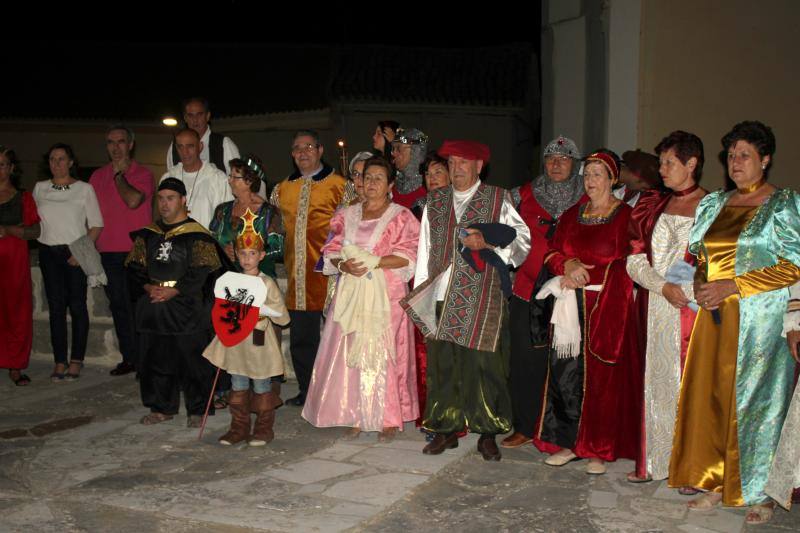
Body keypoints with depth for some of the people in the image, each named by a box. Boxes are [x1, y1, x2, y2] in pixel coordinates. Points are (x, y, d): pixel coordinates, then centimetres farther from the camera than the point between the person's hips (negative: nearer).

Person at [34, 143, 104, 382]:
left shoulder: (84, 188, 1)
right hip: (49, 252, 3)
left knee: (77, 306, -2)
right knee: (56, 307, 1)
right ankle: (59, 362, 5)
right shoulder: (40, 188, 12)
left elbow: (96, 224, -3)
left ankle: (76, 360, 5)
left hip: (75, 254, -3)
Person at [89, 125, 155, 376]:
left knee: (137, 305, -5)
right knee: (118, 305, 9)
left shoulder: (142, 174, 0)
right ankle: (129, 358, 17)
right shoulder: (98, 176, 13)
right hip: (107, 252, 5)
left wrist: (119, 174, -7)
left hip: (136, 251, -5)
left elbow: (133, 200, -19)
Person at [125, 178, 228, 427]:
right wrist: (148, 287, -8)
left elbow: (201, 273, -11)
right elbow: (134, 267, 10)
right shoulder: (148, 235, 12)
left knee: (192, 360, 0)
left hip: (187, 309, -5)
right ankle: (162, 407, 25)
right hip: (153, 309, 5)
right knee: (155, 359, 11)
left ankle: (197, 410, 12)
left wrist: (172, 291, -17)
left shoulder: (196, 235, -4)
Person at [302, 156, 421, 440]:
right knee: (350, 354, 1)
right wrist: (343, 264, -9)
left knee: (383, 353, -5)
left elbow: (408, 256, -7)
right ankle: (357, 416, 10)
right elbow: (331, 251, 12)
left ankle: (389, 419, 5)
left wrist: (373, 262, -16)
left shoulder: (401, 217, 2)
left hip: (385, 296, -4)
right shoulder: (347, 215, 15)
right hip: (351, 295, 4)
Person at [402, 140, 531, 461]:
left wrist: (488, 243, -15)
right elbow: (425, 248, 17)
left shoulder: (498, 200, 5)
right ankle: (446, 429, 15)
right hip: (442, 297, 4)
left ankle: (487, 434, 8)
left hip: (483, 298, -3)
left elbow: (521, 238, 1)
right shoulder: (435, 201, 16)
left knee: (483, 364, -3)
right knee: (443, 363, 4)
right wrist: (420, 293, 13)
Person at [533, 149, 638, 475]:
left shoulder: (626, 215, -2)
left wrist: (583, 273, -11)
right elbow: (552, 253, 13)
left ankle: (599, 448, 7)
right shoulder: (571, 215, 16)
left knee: (602, 376, -1)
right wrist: (568, 265, -9)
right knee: (565, 372, 2)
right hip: (571, 307, 5)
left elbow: (625, 263, -8)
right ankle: (567, 441, 12)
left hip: (608, 306, -5)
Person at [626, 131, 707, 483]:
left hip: (693, 309, -4)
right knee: (654, 379, 7)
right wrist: (663, 286, -10)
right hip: (653, 310, 4)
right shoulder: (651, 205, 12)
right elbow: (635, 258, 6)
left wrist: (687, 289, -19)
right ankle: (652, 460, 17)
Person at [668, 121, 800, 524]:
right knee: (709, 397, 4)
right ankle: (717, 483, 16)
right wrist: (701, 285, -1)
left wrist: (733, 286, -15)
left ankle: (761, 492, 11)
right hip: (715, 317, 5)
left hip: (760, 320, -5)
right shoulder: (714, 204, 14)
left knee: (755, 400, -2)